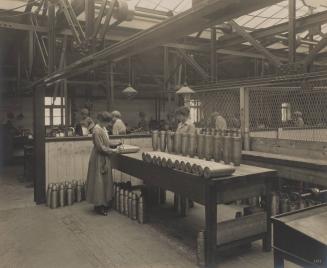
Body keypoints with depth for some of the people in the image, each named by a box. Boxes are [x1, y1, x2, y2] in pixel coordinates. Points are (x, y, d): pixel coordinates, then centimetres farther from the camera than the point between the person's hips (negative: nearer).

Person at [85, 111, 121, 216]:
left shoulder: (103, 128, 9)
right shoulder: (97, 130, -19)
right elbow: (101, 147, -20)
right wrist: (113, 151, -16)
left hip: (104, 158, 9)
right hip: (99, 159, -9)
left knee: (106, 181, 14)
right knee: (99, 181, 0)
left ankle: (105, 203, 24)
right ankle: (98, 206, 10)